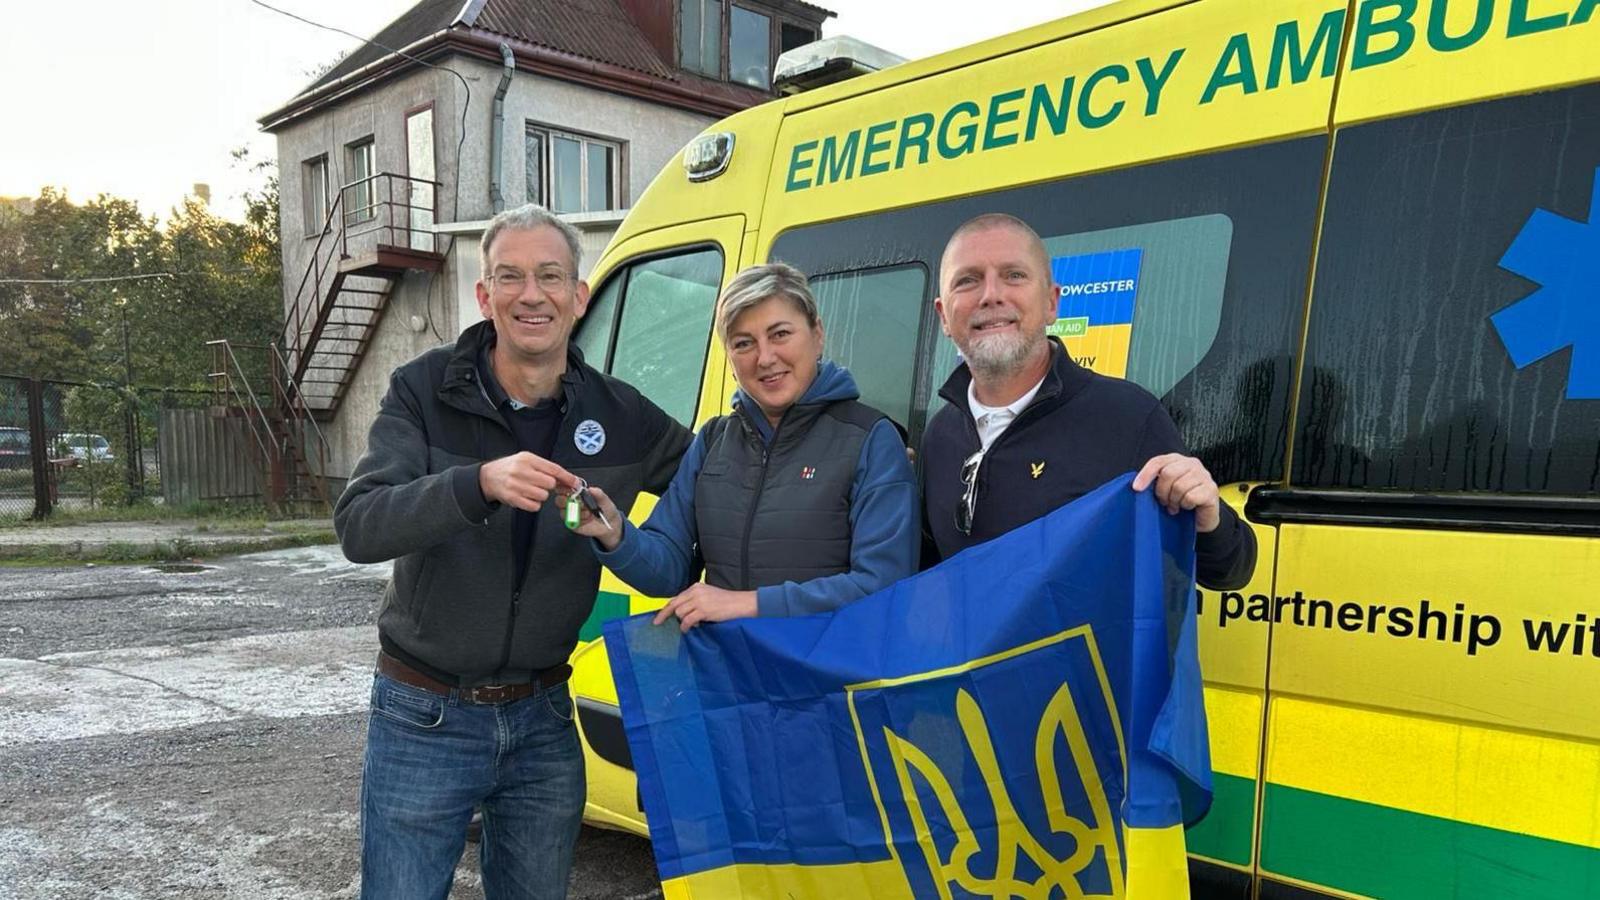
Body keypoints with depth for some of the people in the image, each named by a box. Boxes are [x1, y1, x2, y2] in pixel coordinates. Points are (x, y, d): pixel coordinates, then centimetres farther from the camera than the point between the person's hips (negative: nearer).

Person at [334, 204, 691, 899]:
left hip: (542, 718, 3)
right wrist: (479, 483, -38)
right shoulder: (425, 391, -10)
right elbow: (358, 527, -21)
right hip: (425, 718, -2)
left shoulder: (619, 414, -3)